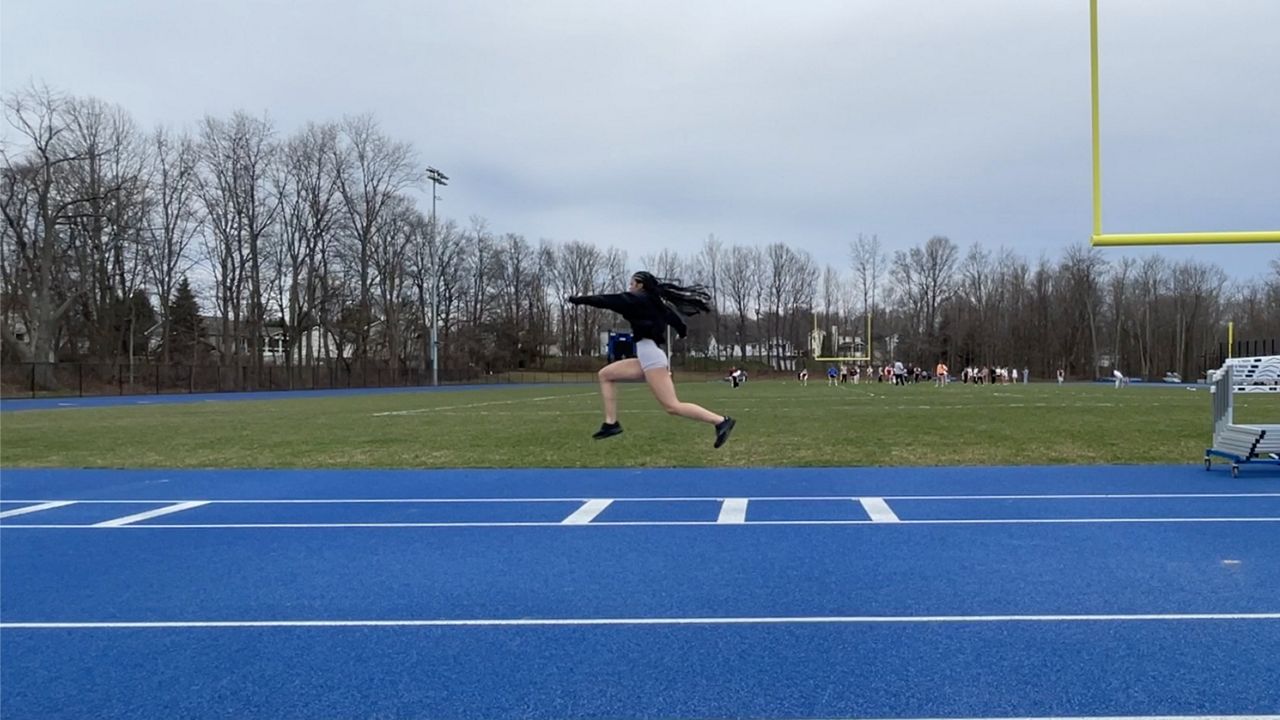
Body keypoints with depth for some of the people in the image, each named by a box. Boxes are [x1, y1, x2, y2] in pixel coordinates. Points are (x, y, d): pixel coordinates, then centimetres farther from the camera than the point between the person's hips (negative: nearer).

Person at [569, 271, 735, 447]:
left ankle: (721, 421, -18)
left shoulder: (638, 300, -4)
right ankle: (611, 423, 4)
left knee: (672, 406, -16)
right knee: (605, 374, 12)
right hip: (647, 357, 10)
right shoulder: (652, 302, 19)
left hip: (651, 356, -10)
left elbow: (606, 300, -1)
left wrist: (578, 299, 7)